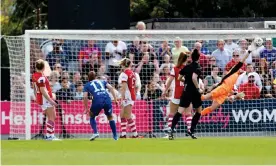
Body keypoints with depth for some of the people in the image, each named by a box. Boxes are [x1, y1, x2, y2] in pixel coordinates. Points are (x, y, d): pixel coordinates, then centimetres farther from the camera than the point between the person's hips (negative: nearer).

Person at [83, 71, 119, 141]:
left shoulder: (87, 85, 23)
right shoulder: (102, 81, 28)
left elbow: (85, 97, 9)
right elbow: (110, 87, 12)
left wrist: (86, 109, 17)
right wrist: (115, 99, 10)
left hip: (97, 101, -2)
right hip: (107, 100, 2)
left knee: (92, 116, 24)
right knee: (110, 117, 23)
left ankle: (95, 132, 4)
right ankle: (115, 136, 22)